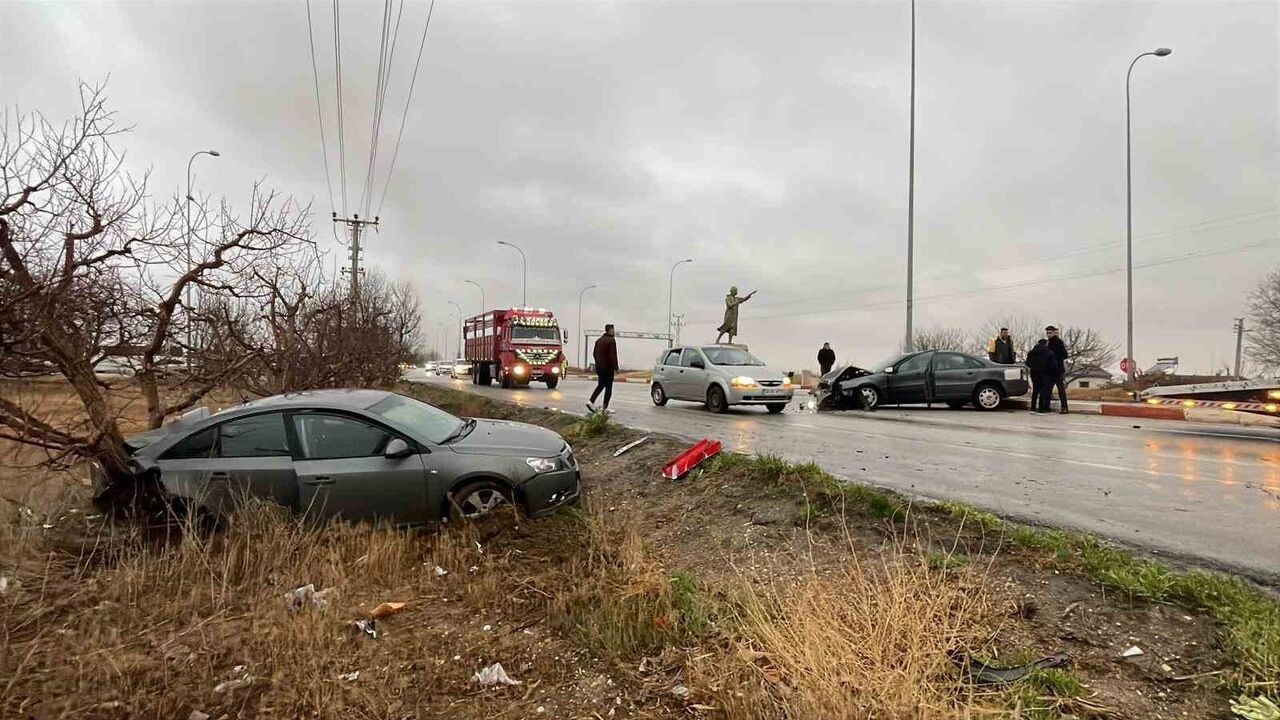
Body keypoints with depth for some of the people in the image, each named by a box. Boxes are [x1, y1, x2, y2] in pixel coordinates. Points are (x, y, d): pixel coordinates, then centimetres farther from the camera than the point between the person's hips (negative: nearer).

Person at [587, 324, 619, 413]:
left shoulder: (599, 340, 12)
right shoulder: (611, 340, -14)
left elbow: (594, 353, 17)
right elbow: (613, 355, -19)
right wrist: (615, 367, -13)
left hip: (599, 367, 8)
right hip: (608, 368, -8)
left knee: (600, 385, 17)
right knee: (608, 387, 1)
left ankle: (591, 402, 4)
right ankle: (604, 407, 2)